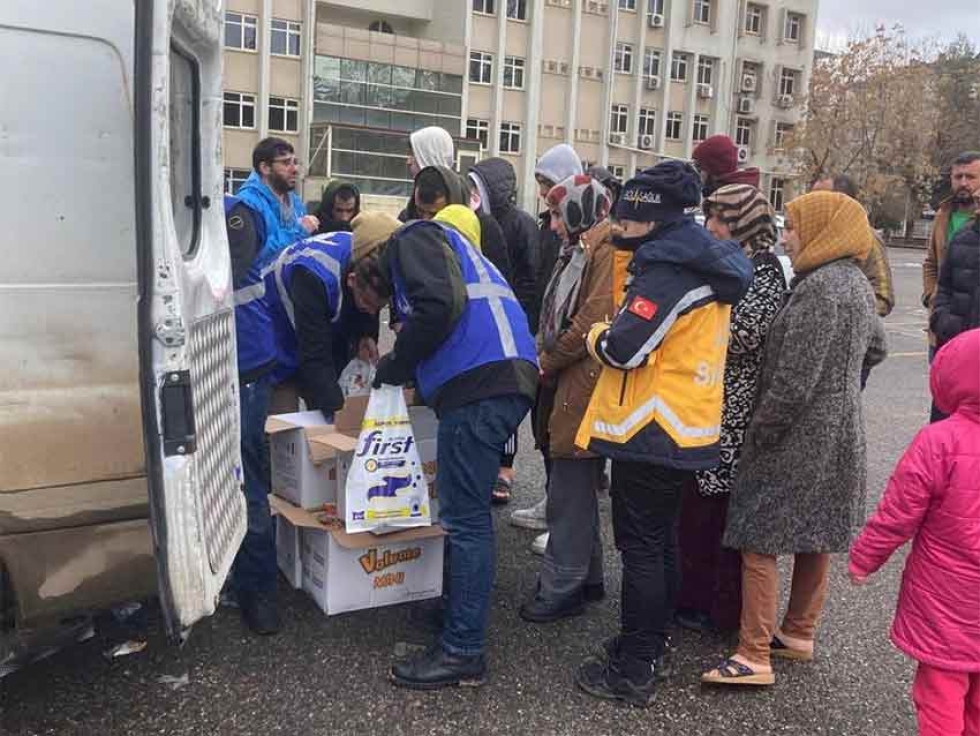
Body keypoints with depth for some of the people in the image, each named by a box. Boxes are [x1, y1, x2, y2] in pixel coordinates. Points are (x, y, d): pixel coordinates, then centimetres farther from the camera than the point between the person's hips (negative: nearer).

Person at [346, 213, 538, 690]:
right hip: (497, 382, 10)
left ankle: (463, 652, 3)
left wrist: (394, 364, -3)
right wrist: (403, 368, 21)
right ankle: (457, 610, 29)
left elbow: (440, 306, -15)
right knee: (468, 512, 17)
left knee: (464, 518, -5)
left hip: (482, 383, -10)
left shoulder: (410, 239, 4)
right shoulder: (419, 259, 33)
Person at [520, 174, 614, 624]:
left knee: (569, 491, -3)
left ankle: (561, 588, 7)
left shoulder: (608, 249, -11)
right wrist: (544, 354, 7)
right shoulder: (579, 251, 20)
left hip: (583, 386, -10)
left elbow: (596, 318, -20)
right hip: (564, 382, 10)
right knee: (575, 486, 17)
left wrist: (549, 360, -12)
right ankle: (586, 577, 29)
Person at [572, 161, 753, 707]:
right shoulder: (702, 264, 11)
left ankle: (633, 671, 10)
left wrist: (596, 335, -3)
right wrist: (628, 253, 9)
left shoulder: (669, 269, -19)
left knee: (641, 547, -1)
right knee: (661, 541, 19)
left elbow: (624, 348, -23)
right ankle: (651, 646, 34)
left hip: (653, 433, -10)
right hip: (688, 430, 10)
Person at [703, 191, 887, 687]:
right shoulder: (856, 282, 9)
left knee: (758, 541, -3)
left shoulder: (819, 289, -21)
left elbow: (793, 384, -24)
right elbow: (875, 346, 25)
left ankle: (755, 658, 2)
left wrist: (756, 437, -15)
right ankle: (799, 635, 32)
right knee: (815, 539, 18)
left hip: (797, 439, -10)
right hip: (838, 436, 10)